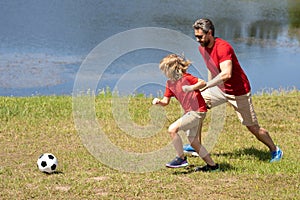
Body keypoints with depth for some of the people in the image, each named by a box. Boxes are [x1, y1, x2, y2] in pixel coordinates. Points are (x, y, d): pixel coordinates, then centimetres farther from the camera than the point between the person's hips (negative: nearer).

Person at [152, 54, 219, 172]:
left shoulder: (185, 77, -13)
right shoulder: (170, 83, 11)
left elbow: (203, 83, -17)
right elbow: (166, 101, 11)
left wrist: (191, 88, -30)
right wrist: (158, 101, -9)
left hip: (197, 111, -10)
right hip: (189, 112, 10)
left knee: (172, 129, -19)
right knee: (193, 142, 13)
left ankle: (181, 158, -10)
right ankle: (212, 165, 22)